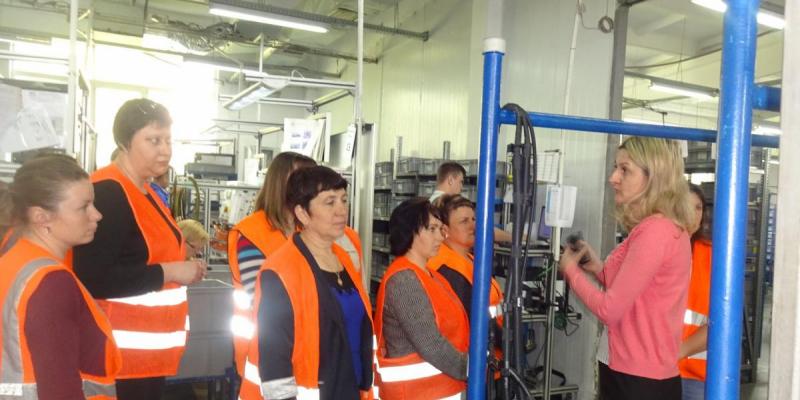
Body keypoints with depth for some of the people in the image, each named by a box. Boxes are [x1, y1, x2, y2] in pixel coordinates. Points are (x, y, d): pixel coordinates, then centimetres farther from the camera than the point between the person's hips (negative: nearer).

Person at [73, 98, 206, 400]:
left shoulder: (147, 191, 11)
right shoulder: (107, 193, -19)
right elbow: (93, 280, -27)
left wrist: (183, 268, 7)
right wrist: (169, 272, -21)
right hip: (121, 352, -10)